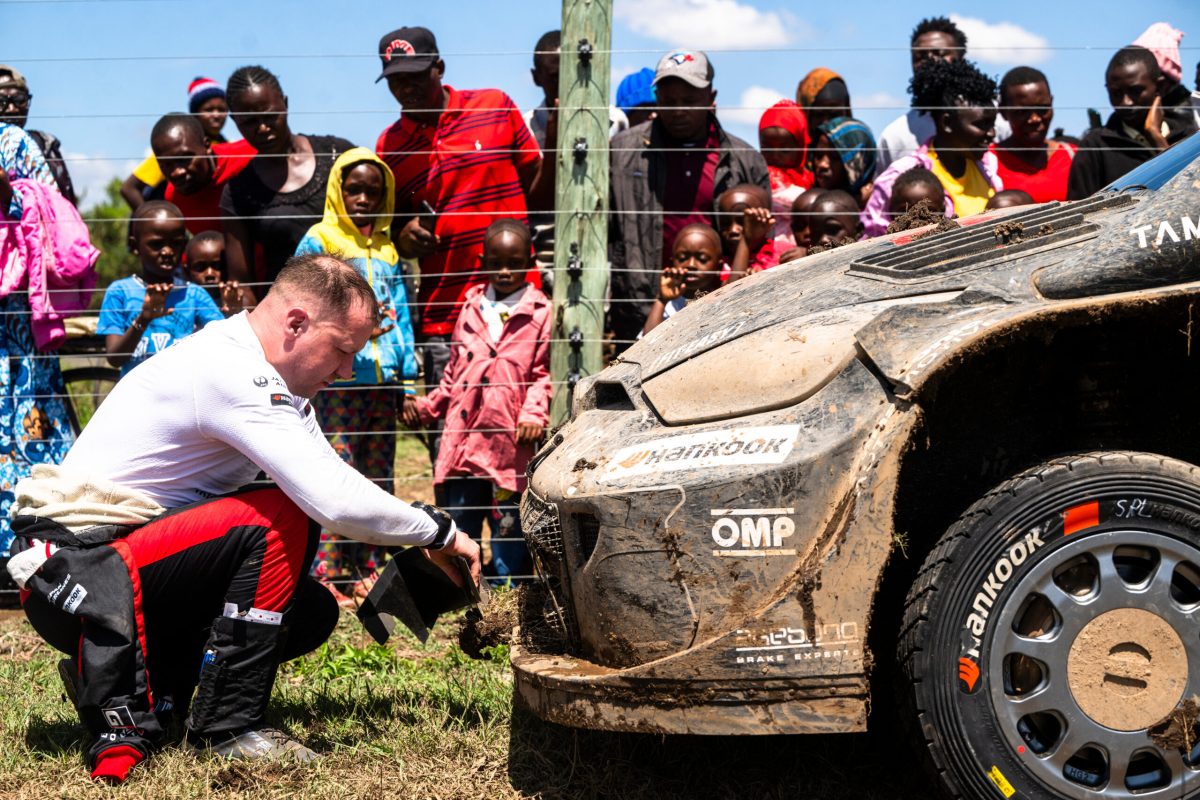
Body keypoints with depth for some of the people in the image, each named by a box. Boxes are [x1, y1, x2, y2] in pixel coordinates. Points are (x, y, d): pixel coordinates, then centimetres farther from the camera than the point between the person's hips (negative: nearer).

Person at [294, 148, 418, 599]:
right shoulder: (318, 241, 1)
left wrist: (408, 380, 12)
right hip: (337, 378, -6)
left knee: (379, 478, 8)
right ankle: (324, 574, -9)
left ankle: (368, 569, 16)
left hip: (383, 381, 6)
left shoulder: (388, 249, 17)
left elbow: (401, 318, 17)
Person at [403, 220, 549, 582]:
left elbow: (543, 374, -2)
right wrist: (425, 407, 12)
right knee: (458, 528, 9)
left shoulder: (539, 312, 0)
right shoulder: (471, 307, 14)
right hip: (463, 439, 4)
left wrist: (533, 415, -16)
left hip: (510, 443, -4)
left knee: (508, 525, 1)